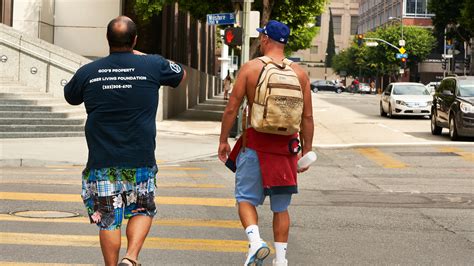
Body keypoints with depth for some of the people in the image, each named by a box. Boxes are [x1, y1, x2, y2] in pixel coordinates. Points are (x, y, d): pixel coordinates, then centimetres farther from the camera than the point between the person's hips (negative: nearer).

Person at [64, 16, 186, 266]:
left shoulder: (87, 72, -1)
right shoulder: (152, 65, -4)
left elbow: (70, 97, 21)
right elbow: (181, 74, 18)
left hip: (101, 161, 1)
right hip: (140, 160, 0)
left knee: (108, 219, 7)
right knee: (142, 210, 15)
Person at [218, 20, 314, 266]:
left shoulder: (250, 68, -4)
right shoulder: (299, 73, 3)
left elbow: (231, 109, -4)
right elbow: (307, 117, 3)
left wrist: (223, 140, 5)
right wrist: (307, 149, 10)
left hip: (255, 143, -3)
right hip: (285, 145, 3)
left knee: (246, 199, 8)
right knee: (281, 207, 12)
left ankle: (255, 241, -16)